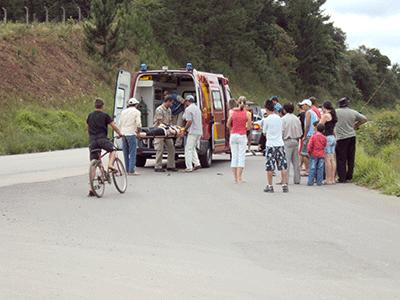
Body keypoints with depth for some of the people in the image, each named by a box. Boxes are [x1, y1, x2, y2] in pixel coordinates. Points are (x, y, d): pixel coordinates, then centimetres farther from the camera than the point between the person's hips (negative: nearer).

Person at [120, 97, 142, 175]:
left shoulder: (123, 111, 14)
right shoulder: (136, 112, -2)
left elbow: (120, 123, 14)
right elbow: (138, 124, -11)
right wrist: (138, 131, 5)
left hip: (123, 133, 6)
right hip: (131, 134, -6)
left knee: (126, 153, 11)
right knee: (132, 153, -3)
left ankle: (127, 169, 13)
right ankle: (131, 170, -7)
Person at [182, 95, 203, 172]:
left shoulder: (188, 109, -11)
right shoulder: (197, 108, 18)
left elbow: (189, 122, -18)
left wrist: (184, 129, -5)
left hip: (193, 132, -9)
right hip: (199, 131, 9)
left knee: (188, 149, -3)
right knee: (192, 148, 20)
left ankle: (189, 167, -5)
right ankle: (197, 163, 11)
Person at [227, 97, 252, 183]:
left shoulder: (232, 112, -1)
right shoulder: (246, 114, -5)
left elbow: (228, 125, 4)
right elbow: (249, 126, -2)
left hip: (233, 135, 2)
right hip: (242, 136, -2)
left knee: (234, 156, 9)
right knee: (241, 157, 1)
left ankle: (235, 177, 11)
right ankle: (239, 178, -6)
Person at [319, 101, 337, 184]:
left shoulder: (326, 115, -11)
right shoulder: (333, 115, 15)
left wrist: (322, 116, -1)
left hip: (327, 137, -9)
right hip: (333, 137, 9)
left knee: (327, 159, -7)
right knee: (332, 159, 9)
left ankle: (328, 179, -8)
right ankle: (332, 179, 10)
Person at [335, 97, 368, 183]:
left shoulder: (336, 112, -5)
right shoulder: (353, 112, 4)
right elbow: (365, 119, 10)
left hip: (341, 138, -4)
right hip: (352, 136, 4)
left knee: (341, 159, 0)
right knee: (350, 158, 11)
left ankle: (342, 178, 0)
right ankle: (349, 177, 16)